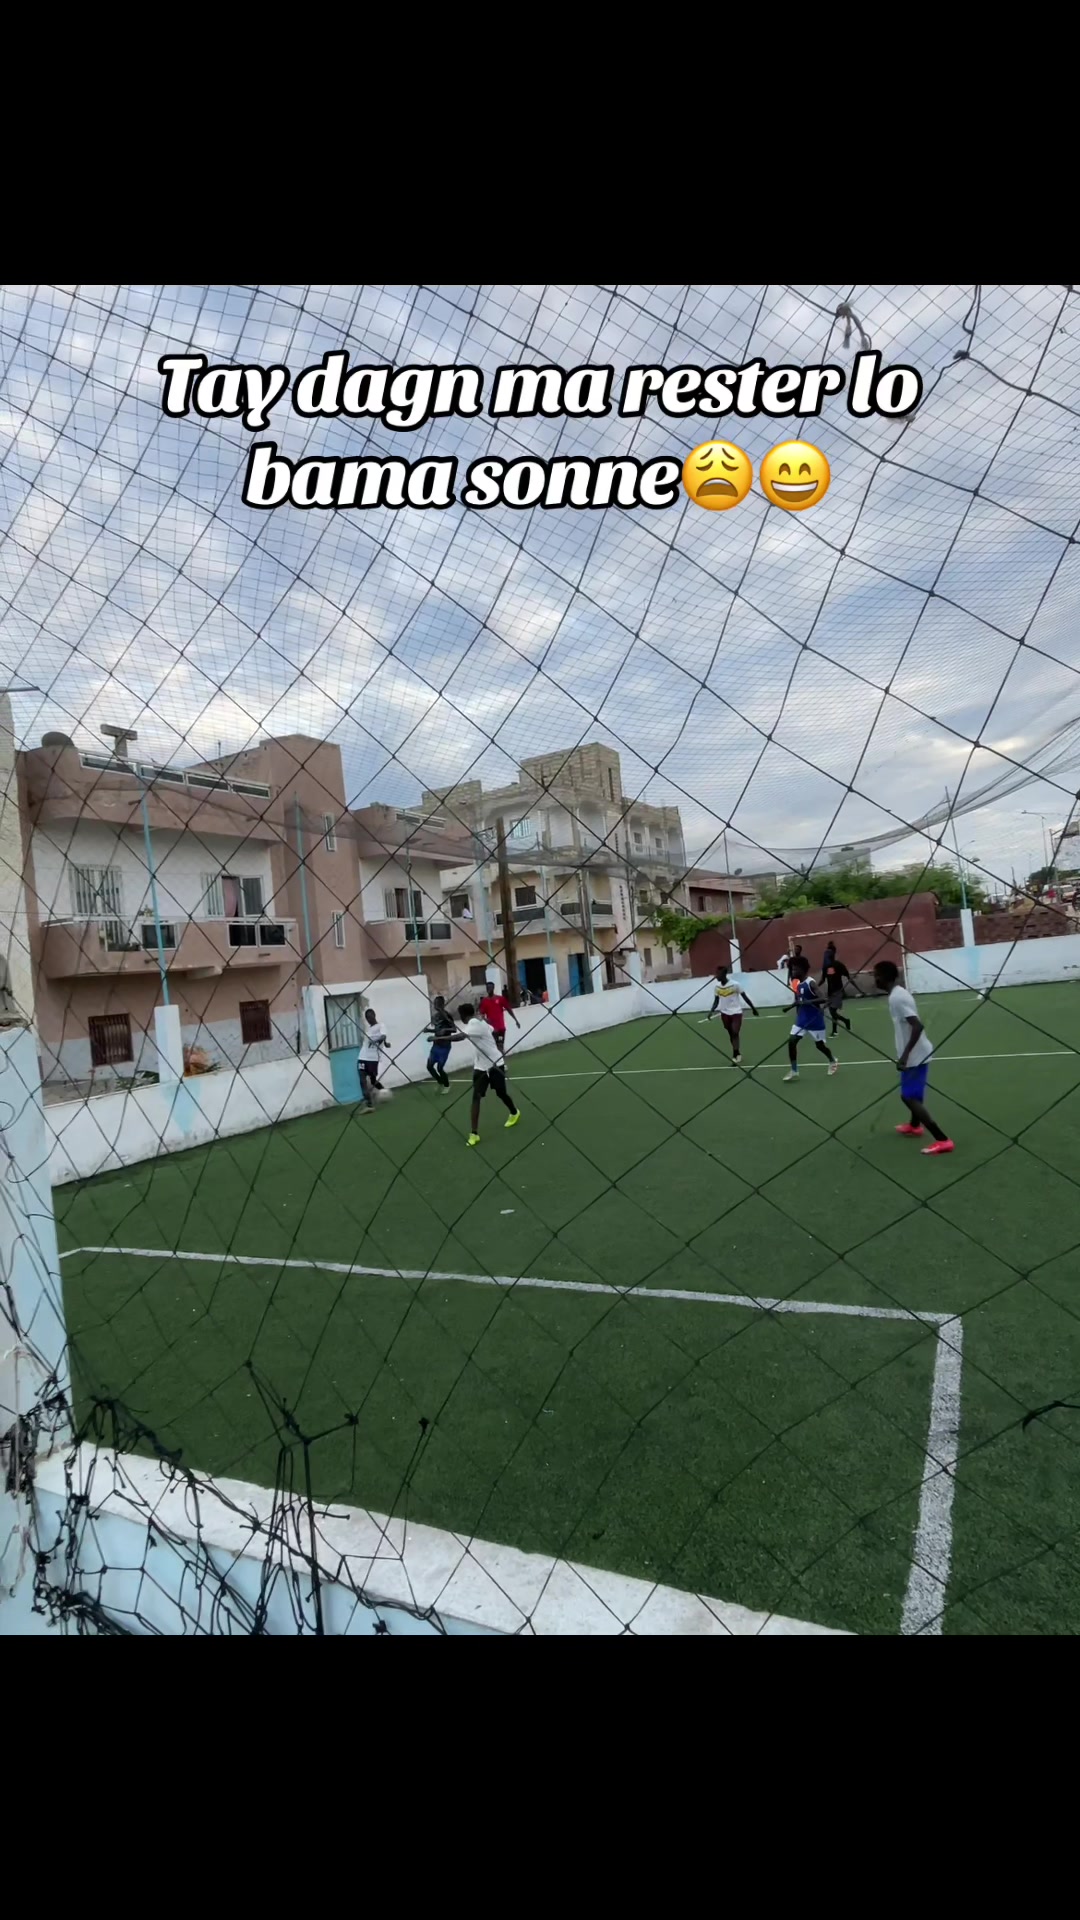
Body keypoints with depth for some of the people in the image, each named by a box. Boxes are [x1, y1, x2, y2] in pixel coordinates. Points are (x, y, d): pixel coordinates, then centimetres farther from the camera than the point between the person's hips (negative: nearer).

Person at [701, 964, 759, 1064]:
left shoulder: (735, 984, -16)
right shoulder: (717, 987, -2)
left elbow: (745, 997, -6)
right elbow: (716, 1001, 7)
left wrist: (753, 1008, 0)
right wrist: (711, 1012, -8)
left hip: (736, 1012, -5)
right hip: (725, 1013, 5)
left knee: (735, 1033, -15)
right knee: (731, 1035, 10)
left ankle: (735, 1055, -15)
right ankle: (737, 1055, 22)